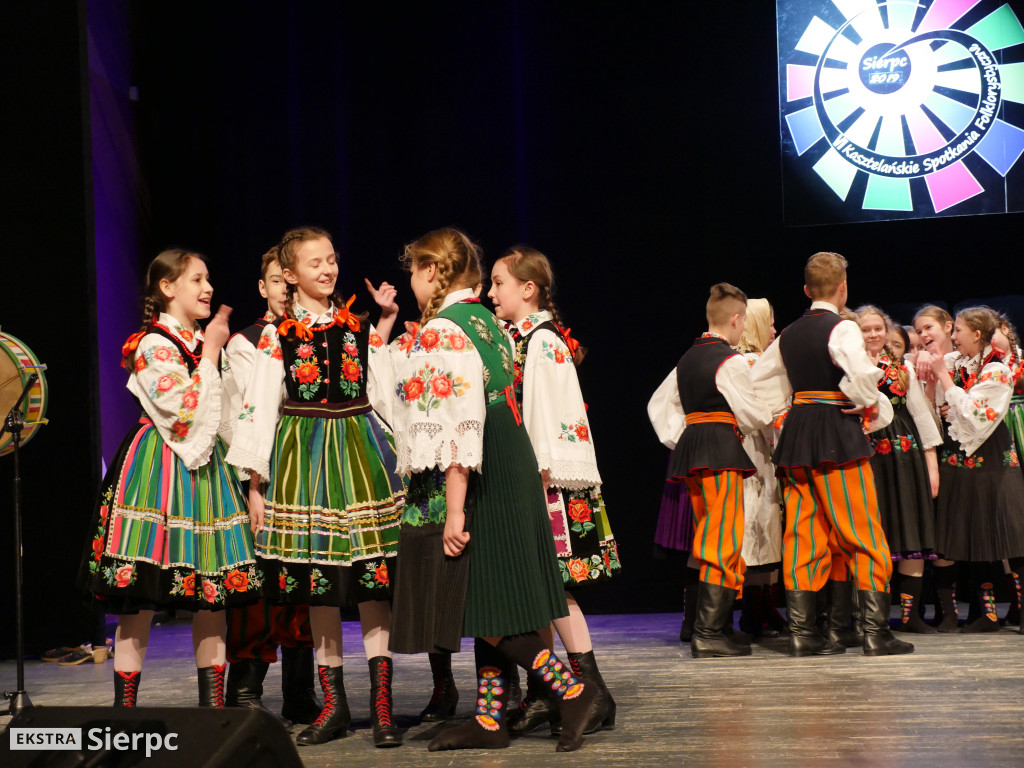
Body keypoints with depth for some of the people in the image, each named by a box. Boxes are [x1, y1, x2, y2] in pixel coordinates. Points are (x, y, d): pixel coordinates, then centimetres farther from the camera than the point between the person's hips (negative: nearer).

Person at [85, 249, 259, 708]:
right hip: (160, 470, -8)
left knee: (213, 595, 5)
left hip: (204, 470, 8)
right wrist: (210, 352, -14)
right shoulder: (152, 345, -9)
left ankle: (213, 704, 12)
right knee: (140, 600, -5)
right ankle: (124, 705, 2)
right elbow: (186, 413, -19)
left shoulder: (205, 342, 16)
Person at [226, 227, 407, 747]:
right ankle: (333, 703, 13)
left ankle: (382, 703, -1)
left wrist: (386, 326, 3)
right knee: (317, 582, 3)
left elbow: (384, 396, 4)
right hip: (302, 453, -1)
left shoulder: (359, 327, 8)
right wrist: (255, 484, -3)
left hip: (359, 448, 1)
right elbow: (257, 408, 1)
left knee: (372, 577, -4)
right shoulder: (277, 335, 3)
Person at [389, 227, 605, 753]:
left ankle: (575, 693, -6)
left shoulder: (441, 331, -15)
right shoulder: (485, 321, 13)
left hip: (472, 480, -10)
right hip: (510, 474, 10)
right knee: (486, 605, 11)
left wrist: (454, 510, -22)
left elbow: (459, 427, -22)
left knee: (484, 609, -4)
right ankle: (489, 719, 16)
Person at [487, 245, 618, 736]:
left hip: (547, 481, -9)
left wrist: (540, 474, -19)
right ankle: (540, 695, 14)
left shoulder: (544, 342, -10)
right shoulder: (511, 340, 16)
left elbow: (547, 412, -16)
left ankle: (593, 692, -5)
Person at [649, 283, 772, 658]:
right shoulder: (731, 361, -10)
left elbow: (659, 404, 19)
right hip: (723, 448, -9)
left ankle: (712, 626, 17)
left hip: (690, 446, 9)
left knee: (708, 540, 14)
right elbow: (750, 414, -11)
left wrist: (679, 439, 15)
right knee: (724, 541, -10)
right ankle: (709, 633, -15)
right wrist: (775, 417, 9)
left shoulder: (687, 359, 15)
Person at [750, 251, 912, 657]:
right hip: (837, 433, -7)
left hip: (796, 434, 7)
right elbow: (861, 374, -25)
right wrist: (869, 405, -7)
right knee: (862, 533, -3)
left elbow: (757, 380, 21)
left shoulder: (788, 335, 13)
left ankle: (801, 632, 6)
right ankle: (875, 631, -6)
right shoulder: (842, 328, -9)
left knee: (802, 533, 7)